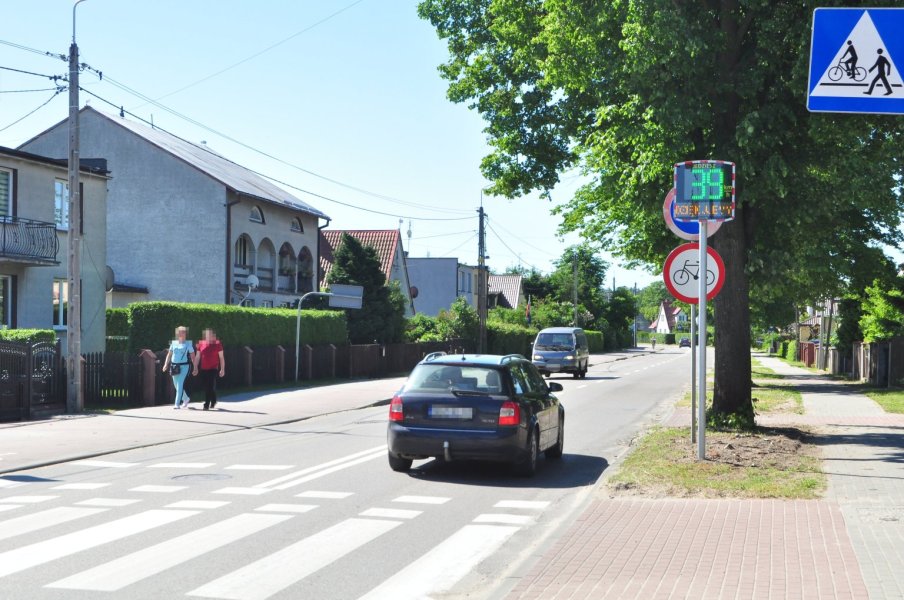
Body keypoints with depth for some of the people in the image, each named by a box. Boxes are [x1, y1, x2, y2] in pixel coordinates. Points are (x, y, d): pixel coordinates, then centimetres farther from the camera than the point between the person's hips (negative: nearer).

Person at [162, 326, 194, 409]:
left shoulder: (188, 344, 0)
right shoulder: (174, 343, 10)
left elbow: (192, 356, 0)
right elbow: (169, 354, 11)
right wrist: (166, 364, 1)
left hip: (184, 366, -5)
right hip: (174, 366, 5)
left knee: (180, 385, -12)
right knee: (176, 385, 12)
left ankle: (177, 404, -11)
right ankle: (186, 399, 34)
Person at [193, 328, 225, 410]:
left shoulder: (217, 344, -1)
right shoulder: (201, 344, 7)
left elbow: (221, 358, 1)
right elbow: (197, 357, 11)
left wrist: (222, 369, -2)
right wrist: (195, 368, 7)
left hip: (213, 369, -4)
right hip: (204, 369, 4)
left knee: (210, 387, -10)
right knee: (206, 387, 9)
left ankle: (207, 404, -6)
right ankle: (213, 402, 24)